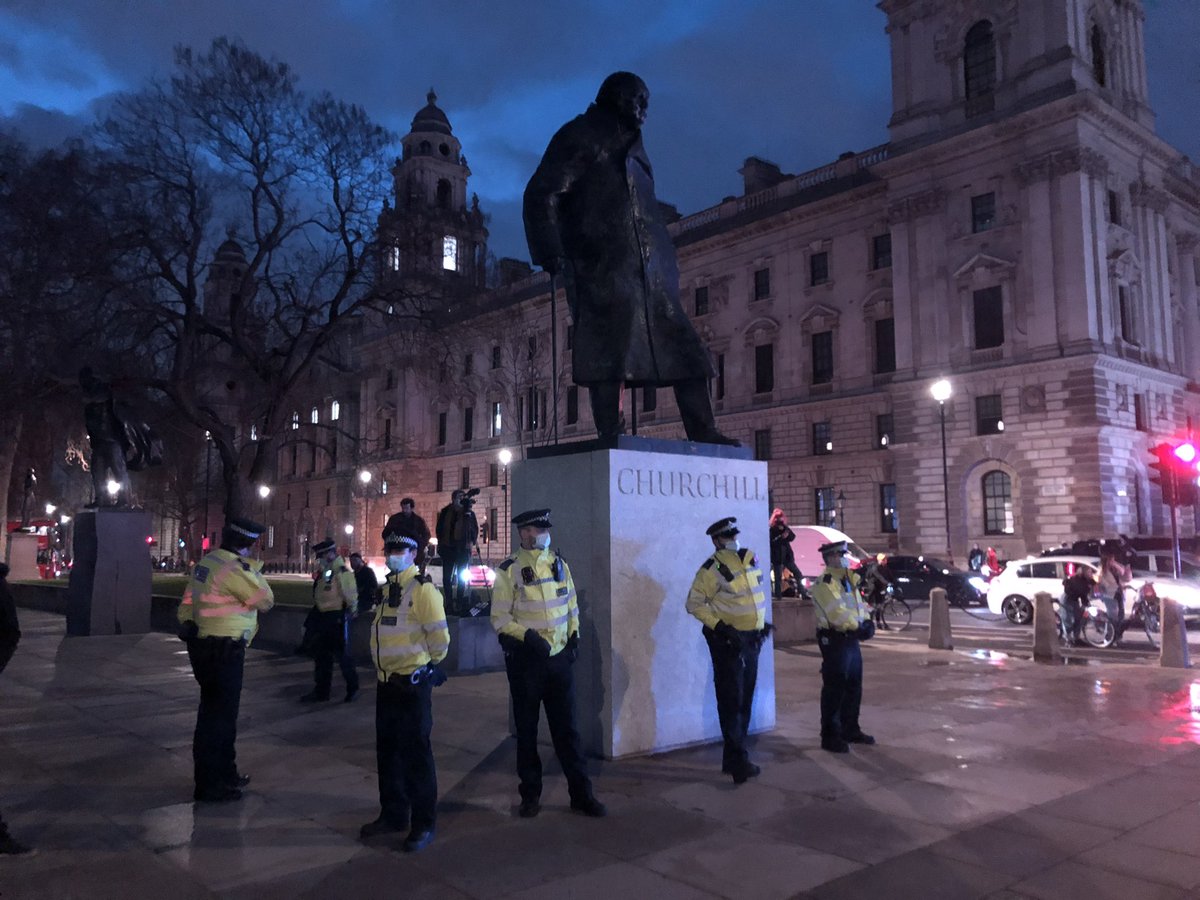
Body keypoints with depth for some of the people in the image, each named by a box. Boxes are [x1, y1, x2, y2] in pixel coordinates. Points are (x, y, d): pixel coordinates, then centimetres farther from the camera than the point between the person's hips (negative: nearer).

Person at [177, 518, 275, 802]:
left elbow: (187, 603, 15)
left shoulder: (206, 563, 10)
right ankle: (209, 787, 7)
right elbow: (266, 600, -12)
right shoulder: (234, 569, -20)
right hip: (223, 652, -10)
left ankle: (225, 773, 35)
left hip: (204, 647, 10)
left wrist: (188, 628, 22)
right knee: (217, 715, -1)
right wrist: (254, 569, -3)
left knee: (220, 712, 21)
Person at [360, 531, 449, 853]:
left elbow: (439, 639, -18)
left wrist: (427, 663, -2)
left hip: (413, 684, -8)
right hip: (386, 681, 8)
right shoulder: (387, 588, 11)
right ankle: (393, 814, 30)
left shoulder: (423, 589, -16)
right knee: (387, 750, 16)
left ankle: (423, 824, 11)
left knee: (416, 752, 0)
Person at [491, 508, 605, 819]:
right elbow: (499, 618, -9)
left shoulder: (560, 564, 6)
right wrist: (527, 636, -21)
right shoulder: (509, 570, -8)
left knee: (566, 728, 8)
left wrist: (574, 636, 4)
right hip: (525, 660, -3)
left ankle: (581, 793, 17)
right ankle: (530, 796, 23)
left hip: (560, 657, 3)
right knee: (526, 730, 9)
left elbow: (572, 606, 16)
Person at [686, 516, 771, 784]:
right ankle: (738, 759, -2)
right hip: (727, 639, -8)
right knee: (731, 699, -6)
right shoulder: (713, 569, -16)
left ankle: (733, 757, 24)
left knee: (745, 699, 13)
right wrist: (719, 626, -22)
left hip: (751, 638, 8)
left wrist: (762, 622, 13)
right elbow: (694, 604, -14)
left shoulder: (750, 559, 6)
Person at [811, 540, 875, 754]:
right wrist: (858, 627, -15)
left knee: (854, 686, 17)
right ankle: (830, 736, 4)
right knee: (834, 689, -4)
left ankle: (851, 729, 30)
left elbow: (858, 603, 15)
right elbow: (837, 613, -22)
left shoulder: (848, 579, 14)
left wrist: (866, 620, -3)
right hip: (834, 640, -9)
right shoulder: (825, 583, -16)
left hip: (851, 638, 10)